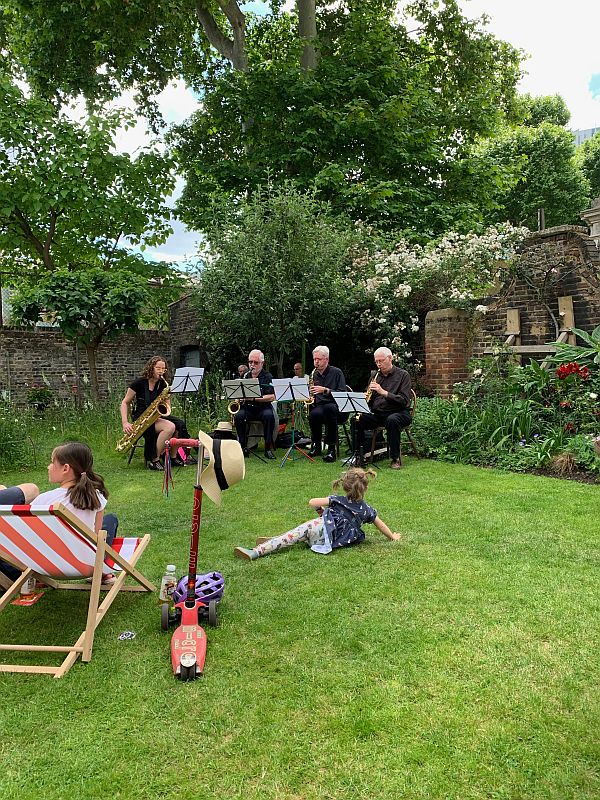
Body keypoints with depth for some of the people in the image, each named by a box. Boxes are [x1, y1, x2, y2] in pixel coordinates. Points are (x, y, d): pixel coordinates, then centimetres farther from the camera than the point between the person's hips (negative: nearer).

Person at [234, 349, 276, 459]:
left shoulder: (267, 376, 0)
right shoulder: (245, 375, 14)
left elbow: (272, 397, -11)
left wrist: (254, 397, -20)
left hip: (263, 406, -3)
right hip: (246, 407, 3)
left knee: (269, 416, -34)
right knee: (238, 416, -29)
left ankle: (268, 448, -25)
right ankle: (243, 447, -20)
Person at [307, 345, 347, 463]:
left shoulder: (336, 372, 3)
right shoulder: (314, 375, 17)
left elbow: (343, 394, -9)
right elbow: (311, 395, 22)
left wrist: (325, 390, -19)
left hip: (335, 407, -3)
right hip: (319, 406, 3)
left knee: (328, 408, -40)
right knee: (314, 414, -35)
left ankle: (331, 448, -32)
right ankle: (316, 445, -10)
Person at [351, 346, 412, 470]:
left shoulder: (403, 375, -1)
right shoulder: (375, 376, 14)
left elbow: (404, 400, -13)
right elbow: (369, 401, 15)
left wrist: (384, 392, -23)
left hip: (398, 412, -4)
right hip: (377, 413, 5)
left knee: (392, 420, -39)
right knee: (356, 420, -20)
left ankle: (395, 458, -25)